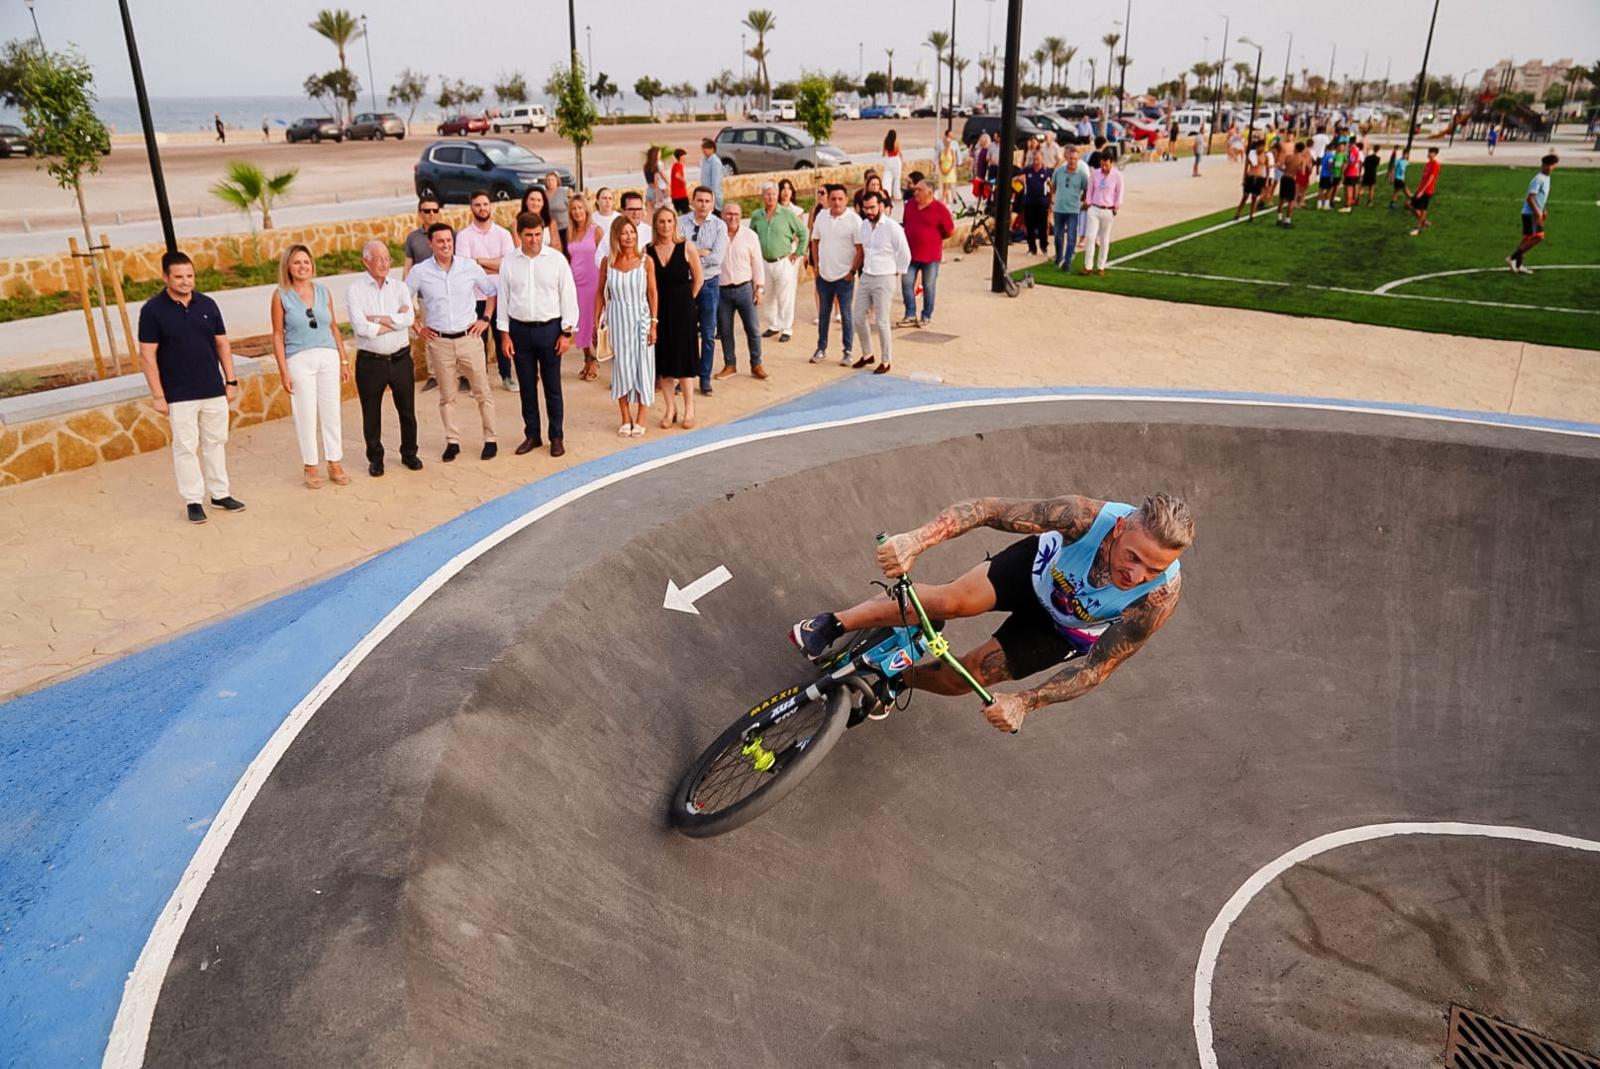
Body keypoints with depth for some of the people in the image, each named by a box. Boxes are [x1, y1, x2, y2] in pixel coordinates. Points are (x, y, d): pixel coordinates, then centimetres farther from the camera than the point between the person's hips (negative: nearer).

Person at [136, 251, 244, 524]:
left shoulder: (207, 304, 4)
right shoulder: (153, 310, -8)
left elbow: (222, 344, 11)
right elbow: (147, 356, -8)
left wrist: (231, 380, 7)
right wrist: (157, 395, -11)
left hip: (214, 390, 4)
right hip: (179, 395, -4)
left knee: (216, 442, 12)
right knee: (186, 446, 2)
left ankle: (220, 494, 24)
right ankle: (193, 500, 11)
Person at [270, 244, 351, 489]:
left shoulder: (323, 291, 7)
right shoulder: (281, 295, -1)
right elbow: (278, 335, -1)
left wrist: (344, 360, 9)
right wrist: (284, 371, -6)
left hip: (328, 357, 3)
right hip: (299, 360, -3)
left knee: (331, 412, 6)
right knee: (305, 415, 2)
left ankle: (335, 465, 17)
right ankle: (310, 468, 13)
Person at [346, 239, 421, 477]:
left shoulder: (399, 287, 4)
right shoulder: (355, 290, -4)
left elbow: (409, 318, -13)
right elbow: (361, 328, -17)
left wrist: (375, 318, -14)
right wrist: (394, 320, -11)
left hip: (400, 359, 2)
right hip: (370, 362, -2)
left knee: (407, 410, 12)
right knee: (371, 414, 9)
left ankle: (409, 453, 29)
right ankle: (375, 458, 24)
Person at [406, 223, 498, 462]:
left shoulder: (469, 267, -1)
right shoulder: (420, 272, -3)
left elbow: (492, 291, 12)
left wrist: (485, 319, 5)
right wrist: (416, 327, 4)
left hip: (469, 337, 0)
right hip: (439, 342, 0)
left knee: (482, 392, 4)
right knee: (447, 396, 8)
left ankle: (490, 439, 14)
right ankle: (452, 442, 17)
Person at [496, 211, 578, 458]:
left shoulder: (556, 259, -4)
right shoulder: (510, 262, 1)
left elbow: (568, 296, -3)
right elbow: (503, 298, 5)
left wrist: (567, 332, -6)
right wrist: (504, 333, 2)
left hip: (549, 328, -2)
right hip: (520, 329, 2)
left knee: (552, 386, 5)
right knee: (527, 386, 10)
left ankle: (557, 436, 16)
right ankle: (532, 435, 21)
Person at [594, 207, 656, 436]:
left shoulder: (645, 260, -5)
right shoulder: (607, 262, -1)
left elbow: (652, 293, -2)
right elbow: (600, 293, 7)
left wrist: (654, 324, -6)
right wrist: (596, 322, 5)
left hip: (640, 318, -1)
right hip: (617, 320, 1)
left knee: (643, 366, 2)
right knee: (620, 366, 5)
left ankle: (640, 420, 11)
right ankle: (626, 419, 16)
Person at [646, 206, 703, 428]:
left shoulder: (685, 247, -5)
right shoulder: (648, 251, -1)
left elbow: (698, 279, 1)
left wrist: (686, 300, 6)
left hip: (682, 310, -2)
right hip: (658, 310, 2)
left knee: (683, 358, 2)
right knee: (663, 359, 6)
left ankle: (689, 409, 12)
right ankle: (670, 408, 18)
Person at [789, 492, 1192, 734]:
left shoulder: (1160, 597, -38)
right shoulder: (1087, 517, -40)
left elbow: (1098, 666, -28)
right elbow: (988, 509, -39)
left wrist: (1024, 702, -36)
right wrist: (918, 538, -54)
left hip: (1068, 630, 0)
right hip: (1040, 566, 0)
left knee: (969, 676, -4)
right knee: (951, 601, -23)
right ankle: (835, 624, -2)